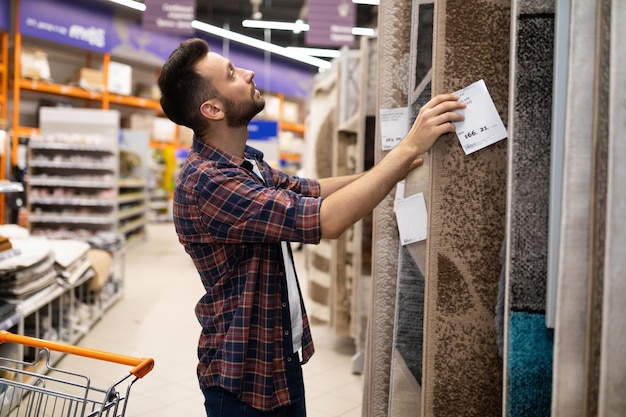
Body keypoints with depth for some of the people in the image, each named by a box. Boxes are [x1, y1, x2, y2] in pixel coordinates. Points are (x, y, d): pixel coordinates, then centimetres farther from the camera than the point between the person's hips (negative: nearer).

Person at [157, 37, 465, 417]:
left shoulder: (248, 162, 3)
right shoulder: (204, 182, -28)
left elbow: (310, 191, 14)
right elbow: (325, 221, -33)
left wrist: (395, 168, 5)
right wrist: (409, 147, -29)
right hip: (244, 372, -8)